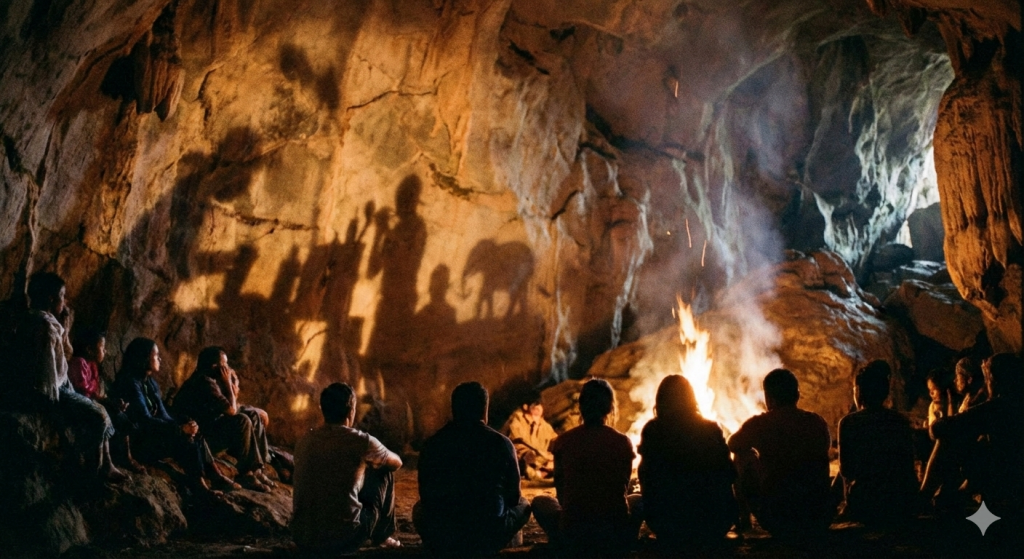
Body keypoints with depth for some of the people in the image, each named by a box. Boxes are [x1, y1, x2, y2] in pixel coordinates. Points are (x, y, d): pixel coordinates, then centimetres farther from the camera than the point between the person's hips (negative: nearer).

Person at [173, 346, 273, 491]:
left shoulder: (207, 380, 12)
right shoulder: (205, 382, -19)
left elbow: (231, 408, 13)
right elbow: (231, 410, -19)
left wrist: (233, 385, 1)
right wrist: (228, 382, -10)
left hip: (209, 431, 11)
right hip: (198, 438, -11)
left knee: (255, 421, 7)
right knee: (242, 422, -26)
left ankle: (256, 469, -2)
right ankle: (245, 473, -19)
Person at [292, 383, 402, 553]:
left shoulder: (304, 441, 6)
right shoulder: (360, 441, -8)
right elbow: (396, 463, 13)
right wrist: (370, 462, 36)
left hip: (302, 538, 5)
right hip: (343, 538, -5)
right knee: (383, 473, 17)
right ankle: (381, 535, 30)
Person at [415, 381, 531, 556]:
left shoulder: (431, 444, -1)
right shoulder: (501, 443, -4)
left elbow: (426, 495, 10)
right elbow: (513, 496, 7)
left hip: (441, 540, 1)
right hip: (490, 539, -1)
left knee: (420, 508, 33)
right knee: (522, 505, 28)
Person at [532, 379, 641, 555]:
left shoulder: (564, 441, -3)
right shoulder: (623, 442, -1)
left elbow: (561, 490, 8)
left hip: (573, 539, -1)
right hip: (616, 540, 1)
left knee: (540, 502, 28)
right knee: (638, 500, 32)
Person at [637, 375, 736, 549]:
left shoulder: (652, 431, -7)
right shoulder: (711, 429, -5)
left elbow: (646, 477, 0)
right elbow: (729, 474, 2)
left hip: (668, 522, -1)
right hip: (713, 521, 1)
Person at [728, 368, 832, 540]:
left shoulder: (760, 424, -8)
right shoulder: (818, 422, 2)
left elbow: (733, 445, 13)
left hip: (776, 520, -4)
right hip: (820, 517, 4)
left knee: (745, 456, 14)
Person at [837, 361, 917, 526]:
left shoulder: (848, 423, -7)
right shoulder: (901, 421, 2)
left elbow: (846, 470, -4)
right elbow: (909, 468, 8)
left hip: (865, 507, -3)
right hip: (900, 507, 4)